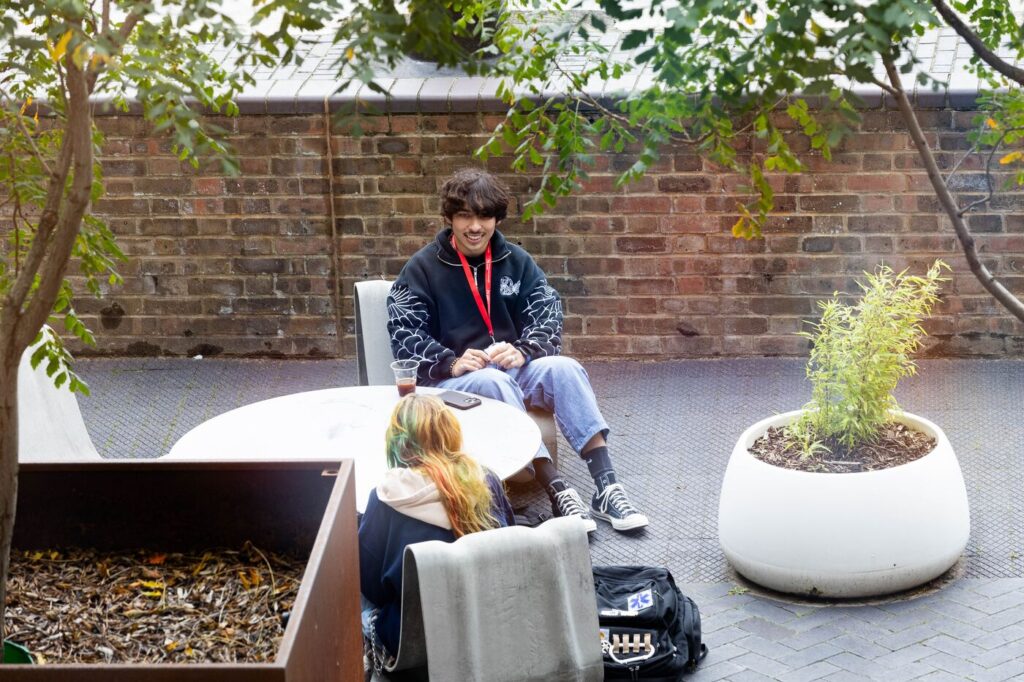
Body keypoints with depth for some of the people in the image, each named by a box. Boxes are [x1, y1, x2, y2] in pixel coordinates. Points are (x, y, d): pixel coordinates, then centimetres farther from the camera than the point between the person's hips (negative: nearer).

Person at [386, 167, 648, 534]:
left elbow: (548, 314, -1)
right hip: (450, 381, -3)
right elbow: (405, 336, -9)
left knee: (563, 367, -27)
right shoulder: (422, 269, 0)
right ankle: (559, 494, -45)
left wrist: (522, 351, -22)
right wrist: (451, 363, -27)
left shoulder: (515, 261, 10)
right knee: (495, 383, -37)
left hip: (513, 368, 3)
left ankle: (607, 488, -35)